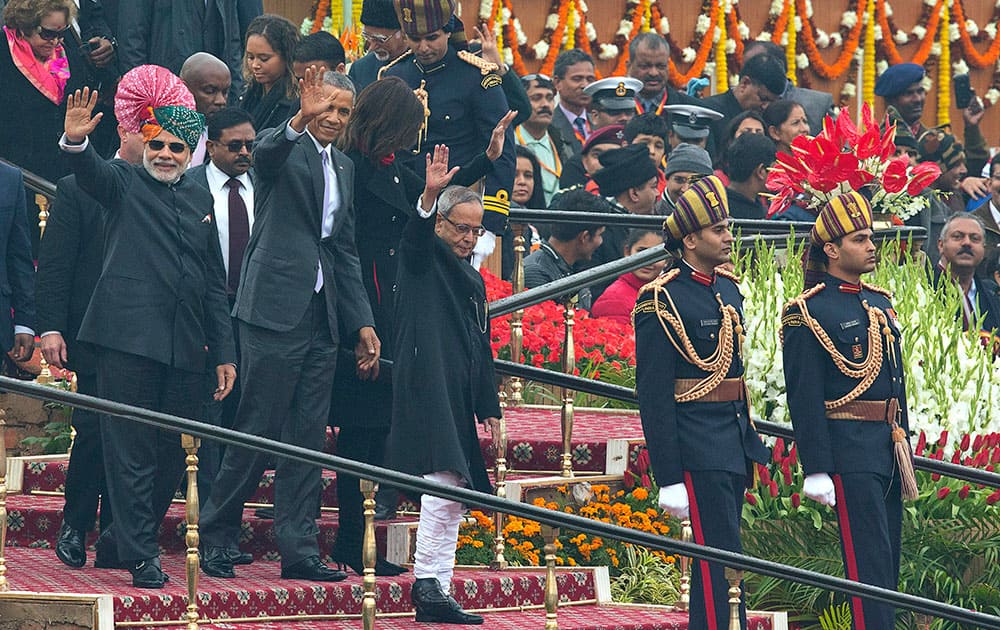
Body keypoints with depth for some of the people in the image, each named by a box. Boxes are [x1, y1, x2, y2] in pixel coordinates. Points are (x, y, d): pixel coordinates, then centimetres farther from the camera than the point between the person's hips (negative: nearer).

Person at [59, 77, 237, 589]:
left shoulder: (199, 201, 19)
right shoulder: (124, 183, 7)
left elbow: (213, 284, 19)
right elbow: (90, 173, -17)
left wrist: (224, 354, 14)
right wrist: (75, 142, -40)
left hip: (186, 349, 5)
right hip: (130, 339, -5)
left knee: (172, 456, 6)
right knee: (130, 452, -6)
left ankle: (133, 538, 19)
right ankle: (141, 557, -5)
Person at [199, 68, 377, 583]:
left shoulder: (344, 168, 20)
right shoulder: (282, 149, -1)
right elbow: (266, 153, -28)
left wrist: (362, 323, 15)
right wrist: (301, 120, -47)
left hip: (321, 315, 7)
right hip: (276, 307, -7)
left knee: (308, 439, 5)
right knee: (257, 431, -4)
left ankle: (300, 551, 7)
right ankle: (217, 536, 8)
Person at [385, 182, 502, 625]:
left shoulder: (473, 281, 24)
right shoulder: (423, 257, 3)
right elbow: (416, 235, -21)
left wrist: (489, 408, 20)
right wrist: (429, 196, -40)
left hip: (458, 400, 9)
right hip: (427, 385, -9)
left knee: (453, 493, 7)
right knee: (444, 481, -18)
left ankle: (437, 590, 9)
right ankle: (428, 583, -18)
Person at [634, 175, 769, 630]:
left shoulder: (729, 289, 13)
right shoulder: (662, 301, -13)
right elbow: (653, 395, -14)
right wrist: (669, 480, -17)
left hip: (734, 446, 8)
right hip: (698, 452, -8)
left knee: (715, 559, 12)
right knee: (721, 560, -10)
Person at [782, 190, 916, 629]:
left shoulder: (879, 303, 16)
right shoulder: (809, 313, -9)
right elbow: (804, 398, -13)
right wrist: (816, 471, -17)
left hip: (887, 453, 8)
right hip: (850, 456, -8)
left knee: (887, 564, 9)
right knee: (869, 562, -11)